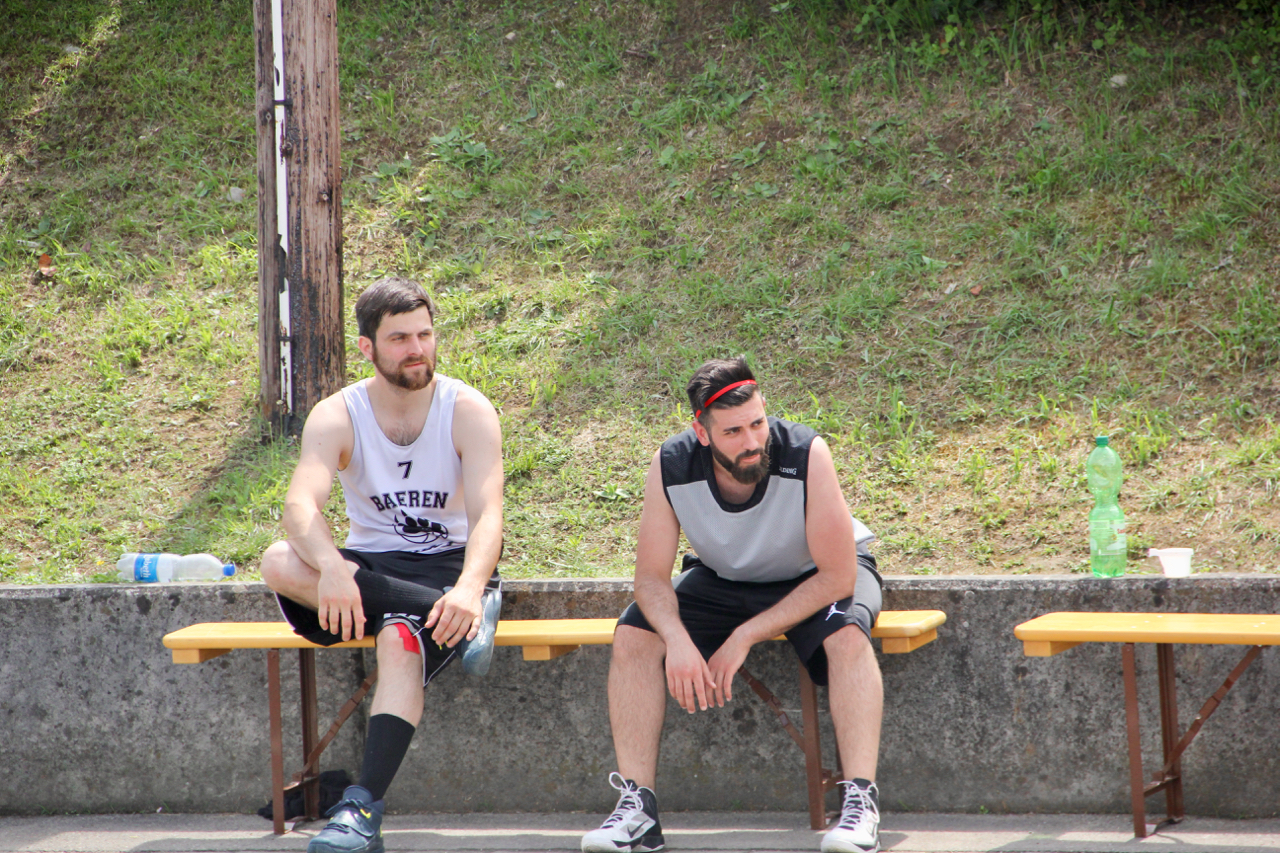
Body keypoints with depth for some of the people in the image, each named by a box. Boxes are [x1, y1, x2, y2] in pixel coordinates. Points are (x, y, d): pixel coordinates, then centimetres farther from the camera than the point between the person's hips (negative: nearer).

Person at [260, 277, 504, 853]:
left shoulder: (468, 411, -7)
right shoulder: (337, 416, -4)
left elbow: (488, 514, -20)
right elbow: (301, 505, -22)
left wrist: (470, 587, -42)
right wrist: (330, 566, -45)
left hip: (448, 565, -3)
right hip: (370, 568, 3)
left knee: (401, 640, -37)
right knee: (281, 563, -29)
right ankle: (459, 616, -32)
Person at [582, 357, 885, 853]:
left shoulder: (806, 455, -31)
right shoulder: (671, 467, -23)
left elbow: (837, 575, -28)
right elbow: (651, 577, -16)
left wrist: (745, 637, -29)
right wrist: (678, 640, -37)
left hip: (815, 578, -3)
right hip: (724, 580, 3)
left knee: (847, 634, -36)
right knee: (634, 636, -20)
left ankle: (861, 802, -37)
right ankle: (637, 805, -19)